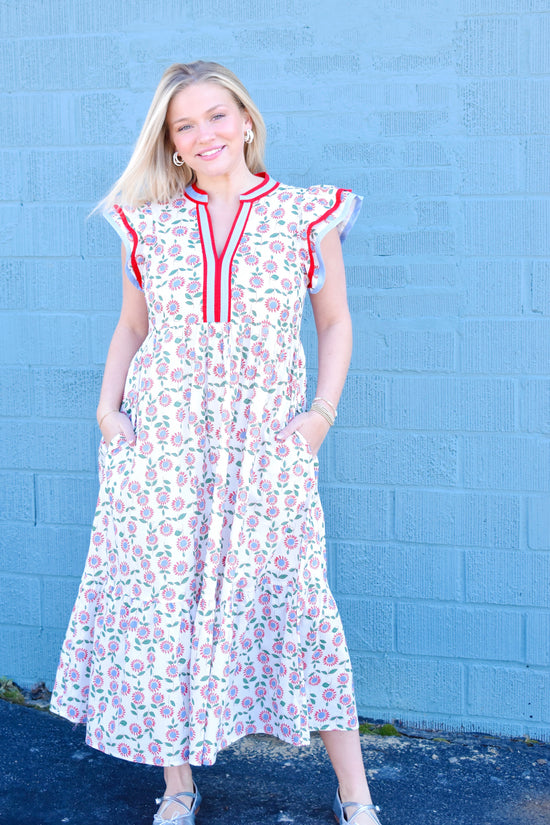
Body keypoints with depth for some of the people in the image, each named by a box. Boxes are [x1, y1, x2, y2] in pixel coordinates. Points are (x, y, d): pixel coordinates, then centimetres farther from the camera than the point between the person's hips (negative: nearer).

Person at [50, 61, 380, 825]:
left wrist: (322, 411, -1)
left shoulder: (306, 216, 3)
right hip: (159, 446, 2)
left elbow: (335, 323, 10)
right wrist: (107, 407, 4)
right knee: (159, 605, 5)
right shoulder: (148, 224, 8)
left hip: (267, 448, -2)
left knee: (296, 604, -1)